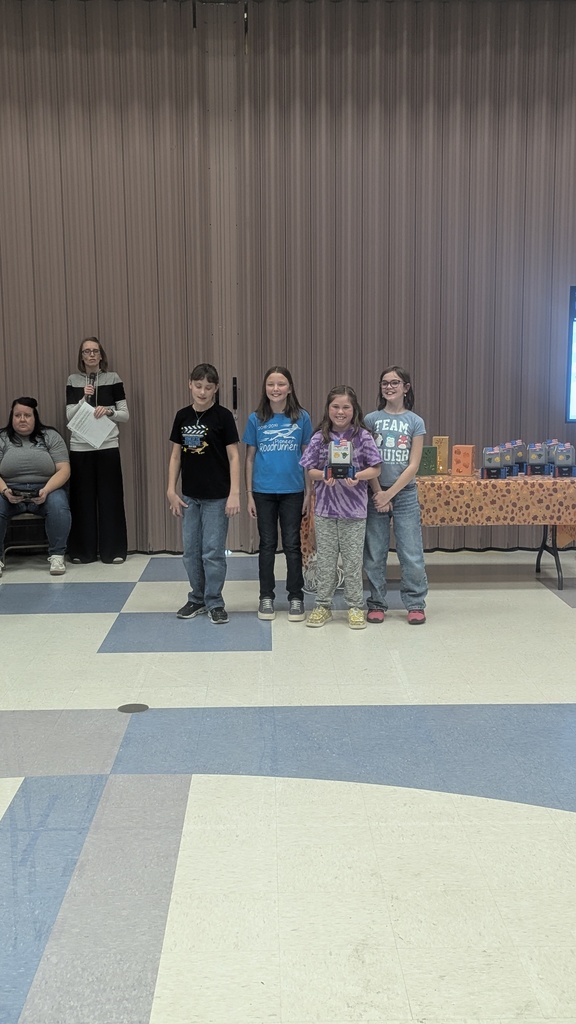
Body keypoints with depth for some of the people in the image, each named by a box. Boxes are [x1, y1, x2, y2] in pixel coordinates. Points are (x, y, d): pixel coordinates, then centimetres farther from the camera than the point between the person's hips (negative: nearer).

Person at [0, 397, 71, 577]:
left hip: (46, 489, 0)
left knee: (58, 506, -32)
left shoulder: (51, 436, 4)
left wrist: (46, 491, -20)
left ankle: (57, 555, -18)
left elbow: (64, 470, -3)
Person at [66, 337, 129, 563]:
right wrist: (84, 398, -13)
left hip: (108, 447, -1)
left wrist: (109, 411, -16)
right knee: (83, 498, 3)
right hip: (80, 448, 1)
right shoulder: (73, 380, 6)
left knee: (110, 498, 1)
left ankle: (113, 550, 9)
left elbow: (125, 415, 2)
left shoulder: (113, 379, 3)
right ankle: (83, 551, 13)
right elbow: (69, 416, 1)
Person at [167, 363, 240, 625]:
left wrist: (234, 494, -13)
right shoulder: (182, 416, 4)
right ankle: (197, 599, 25)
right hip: (190, 495, 4)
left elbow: (233, 456, -7)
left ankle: (214, 603, 13)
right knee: (191, 551, 10)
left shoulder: (223, 416, -8)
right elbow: (176, 455, 9)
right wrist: (171, 491, 5)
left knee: (213, 551, -1)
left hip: (217, 496, -4)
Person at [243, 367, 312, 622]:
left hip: (293, 491, -1)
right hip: (263, 492, 1)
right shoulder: (256, 419, 0)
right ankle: (266, 596, 20)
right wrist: (249, 494, 1)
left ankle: (296, 597, 16)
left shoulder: (301, 418, -1)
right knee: (267, 544, 9)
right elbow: (250, 457, 4)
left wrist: (309, 492, -1)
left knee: (292, 545, 5)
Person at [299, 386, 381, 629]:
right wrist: (325, 476, -17)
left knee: (353, 560, 5)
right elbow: (310, 470, 4)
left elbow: (375, 469, -3)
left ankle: (355, 607, 16)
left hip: (353, 508, -2)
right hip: (325, 507, 2)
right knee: (325, 559, 9)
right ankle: (323, 605, 19)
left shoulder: (362, 436, -3)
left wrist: (357, 476, -21)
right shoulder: (320, 437, 3)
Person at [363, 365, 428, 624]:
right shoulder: (371, 420, 3)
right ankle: (377, 604, 17)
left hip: (405, 494, -1)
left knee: (411, 554, 0)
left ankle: (415, 604, 13)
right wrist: (378, 493, -9)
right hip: (376, 494, 1)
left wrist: (390, 493, -10)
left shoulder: (415, 422, 1)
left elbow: (413, 466, -4)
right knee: (374, 554, 5)